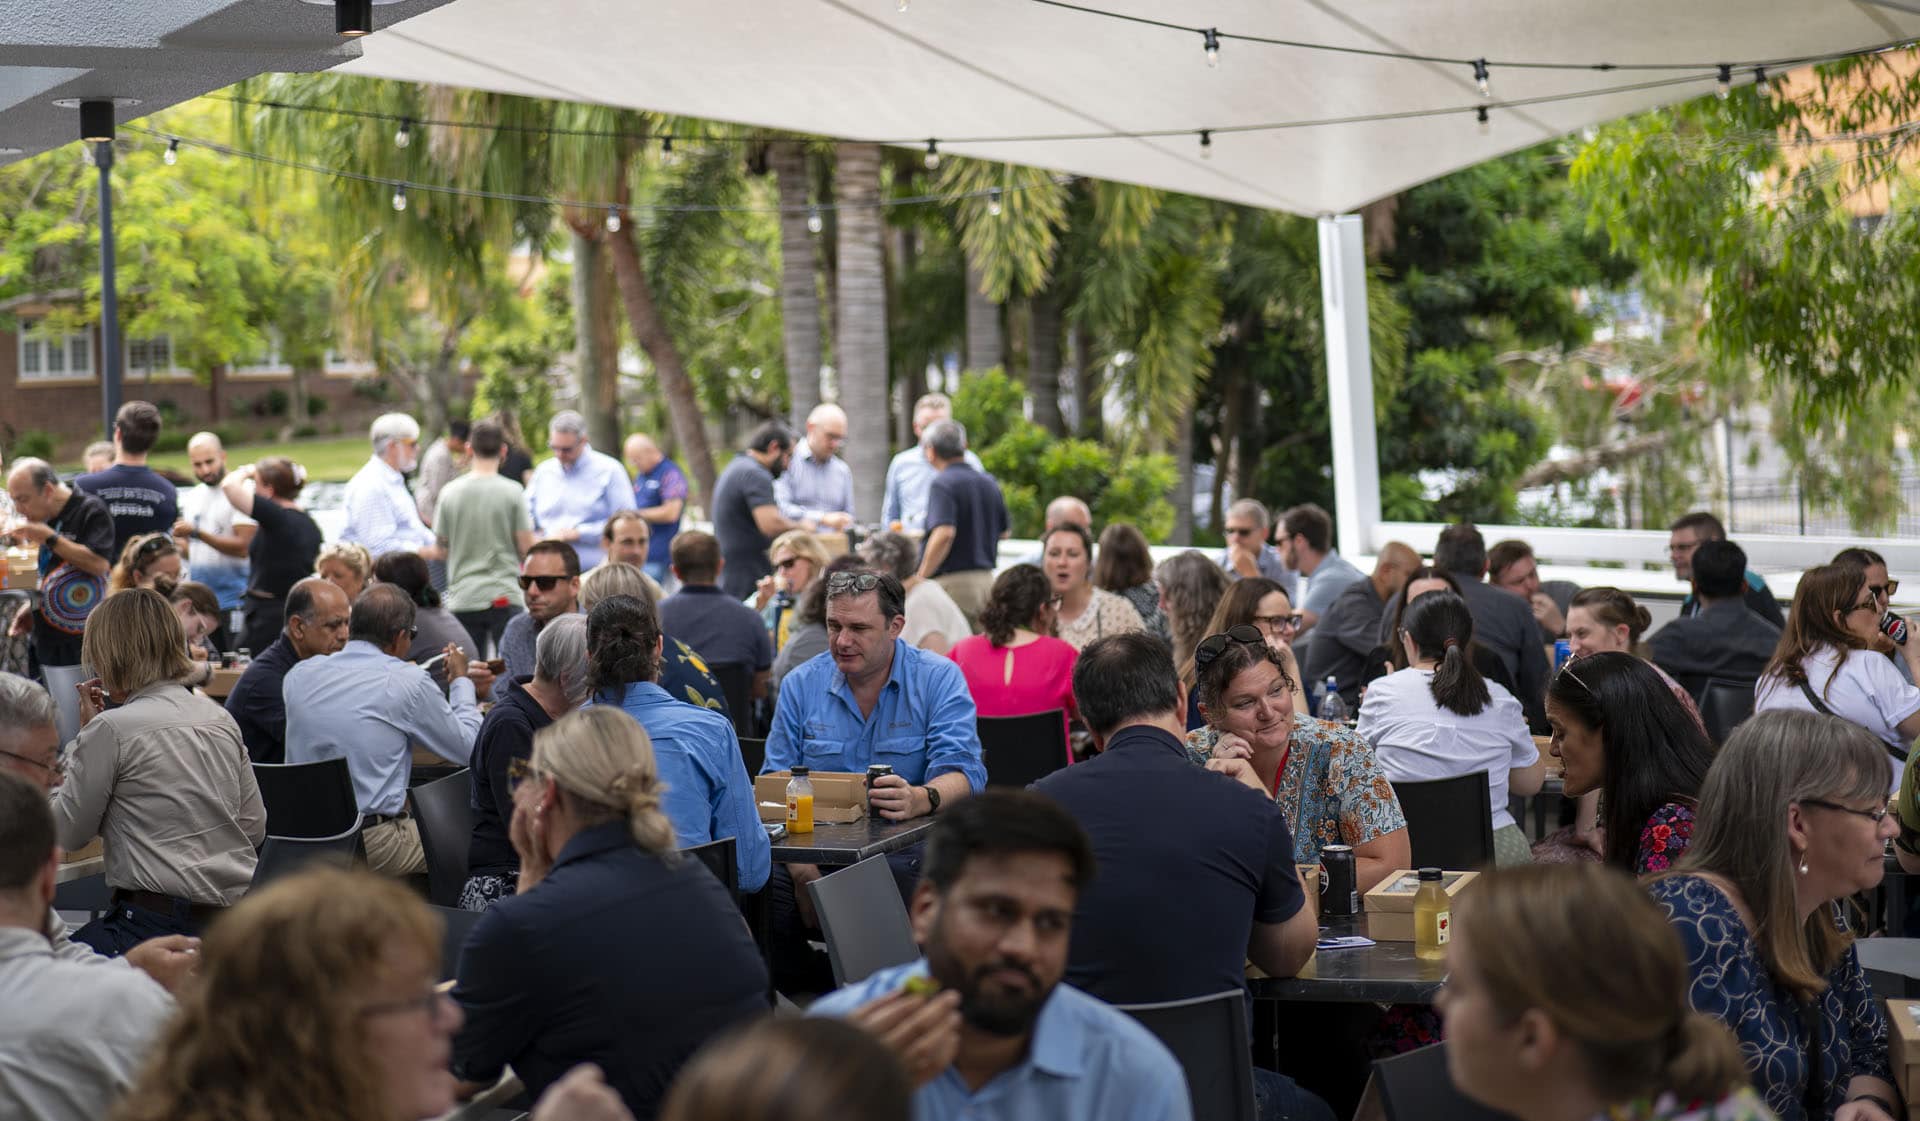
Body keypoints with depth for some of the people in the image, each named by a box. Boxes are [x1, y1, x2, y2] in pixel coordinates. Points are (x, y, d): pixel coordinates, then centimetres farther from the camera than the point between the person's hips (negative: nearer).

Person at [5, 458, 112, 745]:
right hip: (49, 644, 7)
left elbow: (99, 564, -21)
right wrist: (32, 611, 12)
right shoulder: (42, 519, 15)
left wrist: (50, 538, -19)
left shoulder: (90, 511, -9)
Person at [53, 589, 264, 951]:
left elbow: (69, 833, 2)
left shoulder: (111, 729, -9)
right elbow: (255, 829, 16)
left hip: (158, 921, -7)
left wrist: (84, 734, 8)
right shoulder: (221, 719, 10)